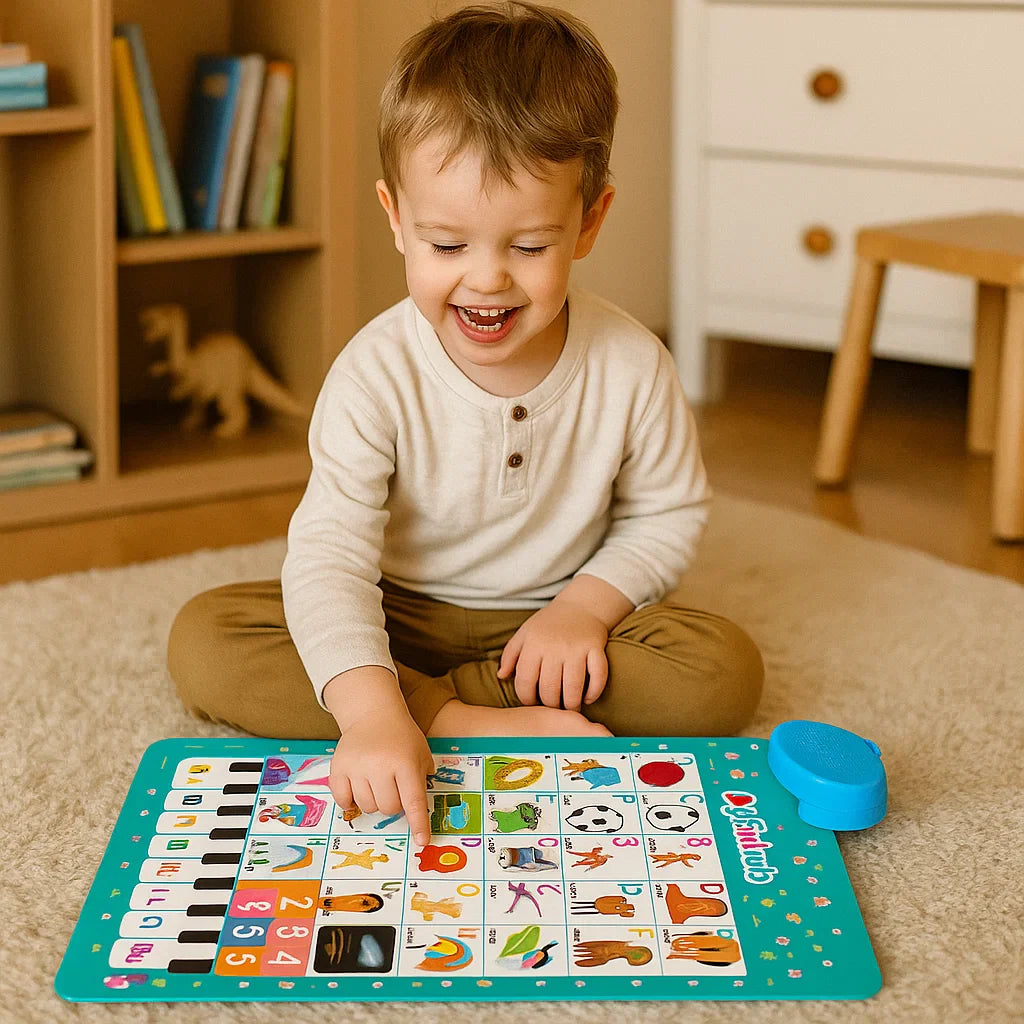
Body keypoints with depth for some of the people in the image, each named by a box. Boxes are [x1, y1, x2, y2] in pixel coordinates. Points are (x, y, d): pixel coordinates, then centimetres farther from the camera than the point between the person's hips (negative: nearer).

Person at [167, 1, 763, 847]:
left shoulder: (630, 367, -14)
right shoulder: (377, 375, -21)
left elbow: (668, 514, 1)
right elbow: (330, 554, -29)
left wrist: (587, 605, -18)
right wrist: (372, 715, -44)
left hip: (554, 622, 1)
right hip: (398, 619, -1)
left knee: (725, 672, -24)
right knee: (204, 641, -23)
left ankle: (434, 697, -21)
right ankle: (463, 724, -27)